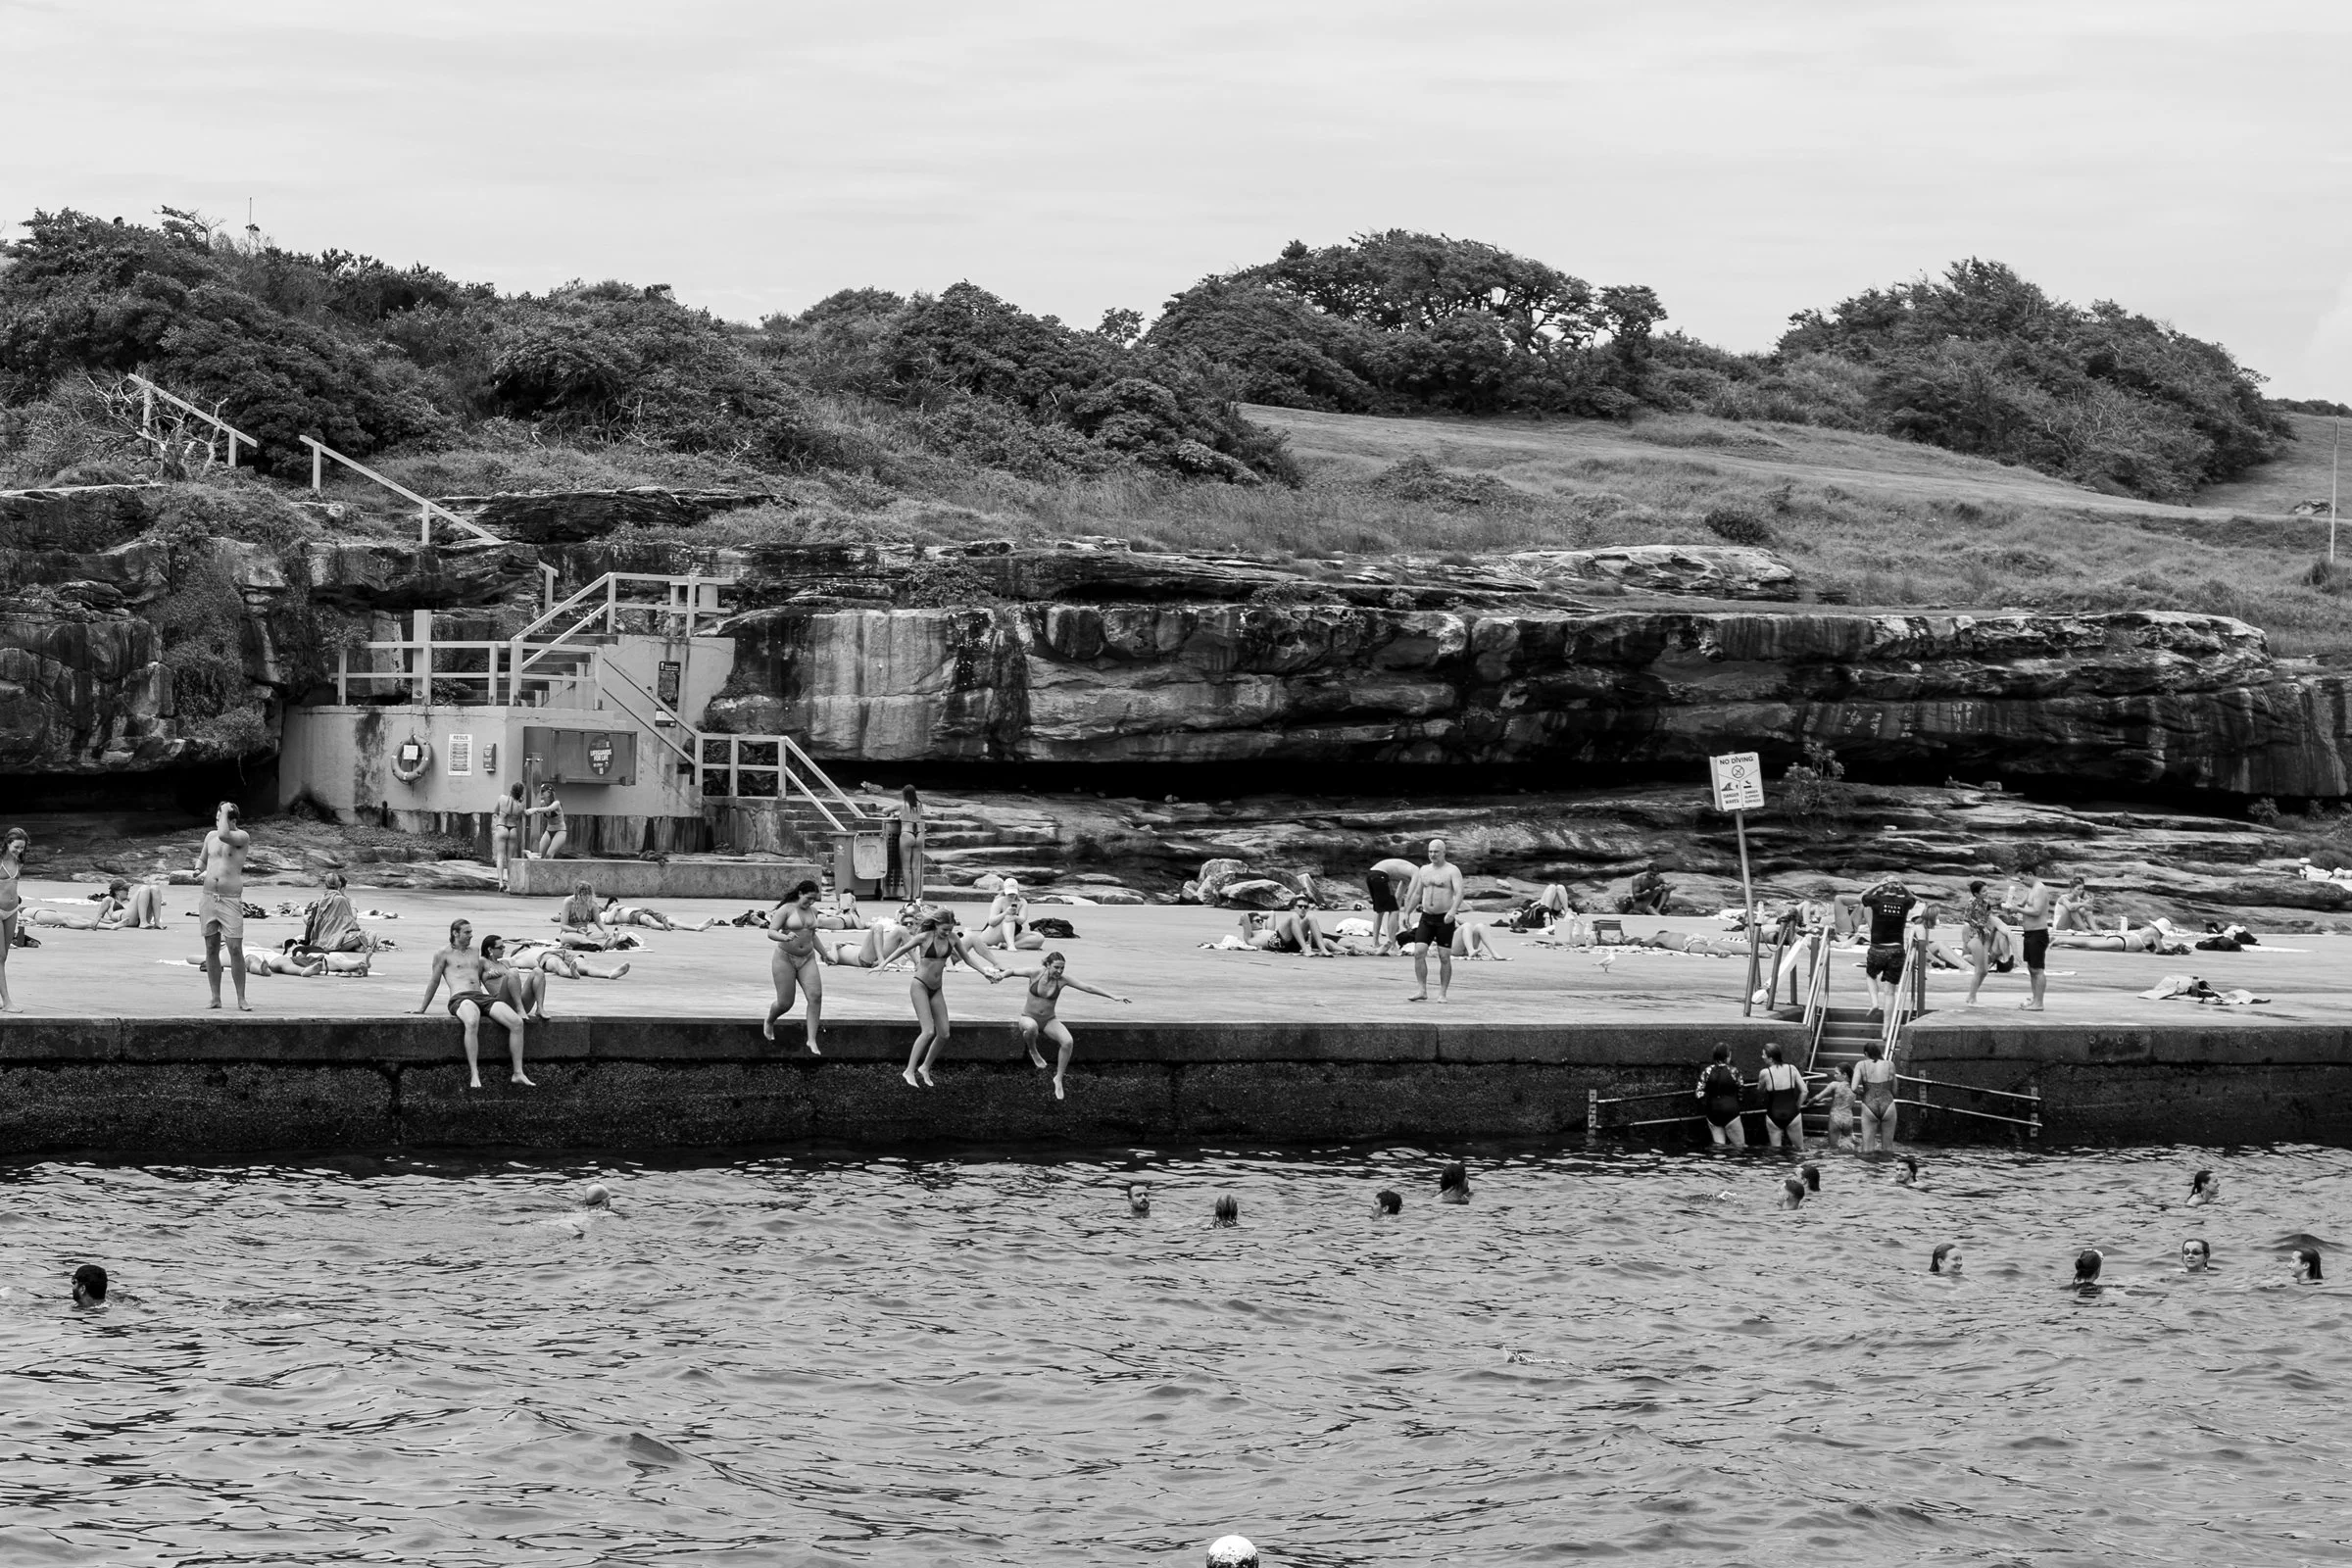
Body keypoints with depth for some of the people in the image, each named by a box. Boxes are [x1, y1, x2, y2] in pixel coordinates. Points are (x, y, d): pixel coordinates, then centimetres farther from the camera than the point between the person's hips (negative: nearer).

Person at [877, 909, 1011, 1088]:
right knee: (928, 1031, -18)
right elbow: (903, 949, -1)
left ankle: (924, 1069, 17)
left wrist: (985, 972, 4)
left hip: (937, 990, 6)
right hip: (920, 986, -6)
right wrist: (885, 963, -3)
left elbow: (967, 958, 11)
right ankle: (909, 1071, -13)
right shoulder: (924, 937, -14)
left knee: (944, 1034, 0)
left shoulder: (953, 938, -1)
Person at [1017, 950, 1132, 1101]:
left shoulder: (1063, 980, -11)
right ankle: (1033, 1052, -7)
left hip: (1048, 1021, 2)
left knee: (1068, 1042, -26)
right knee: (1032, 1027, -42)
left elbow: (1088, 988, -11)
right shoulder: (1035, 974, -15)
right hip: (1029, 1018, -2)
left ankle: (1059, 1078, -7)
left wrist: (1114, 997, -14)